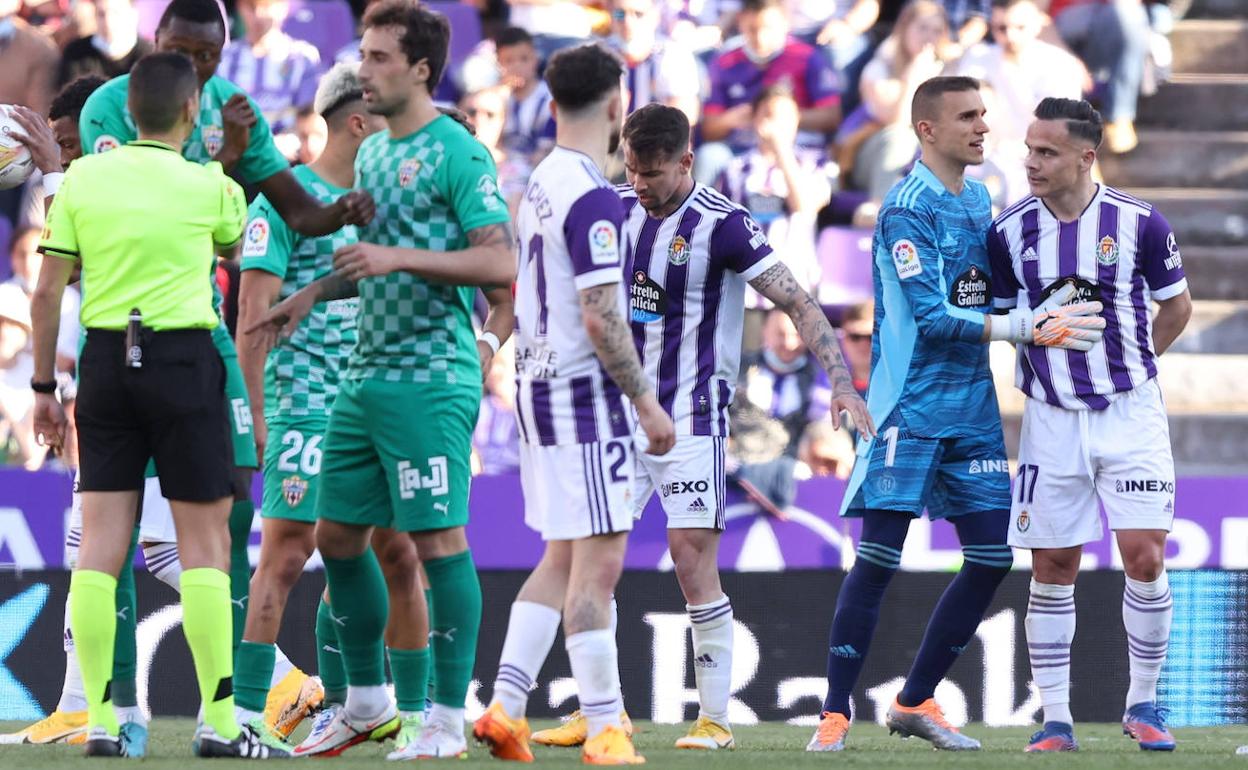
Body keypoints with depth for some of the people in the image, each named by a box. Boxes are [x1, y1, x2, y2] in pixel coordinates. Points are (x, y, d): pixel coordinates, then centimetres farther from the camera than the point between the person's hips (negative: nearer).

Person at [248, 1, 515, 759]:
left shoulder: (457, 154, -10)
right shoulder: (372, 153, 16)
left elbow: (500, 265, -17)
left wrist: (400, 258, -23)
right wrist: (317, 291, 21)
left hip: (430, 379, -9)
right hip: (366, 375, 9)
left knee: (438, 539, -7)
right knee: (338, 534, 11)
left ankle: (449, 720, -3)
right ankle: (367, 703, 24)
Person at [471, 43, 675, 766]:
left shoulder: (542, 184, 12)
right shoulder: (594, 198, -17)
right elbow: (600, 318, -21)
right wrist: (647, 402, -15)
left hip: (539, 383, 9)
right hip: (584, 390, -9)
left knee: (563, 560, 13)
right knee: (599, 561, -7)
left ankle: (505, 706, 7)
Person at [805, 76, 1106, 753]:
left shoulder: (978, 198, 12)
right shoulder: (908, 208, -12)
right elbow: (932, 317, -19)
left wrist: (1041, 317, 7)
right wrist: (1023, 327, -23)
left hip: (973, 410, 8)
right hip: (909, 409, -8)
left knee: (991, 557, 4)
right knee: (878, 556, -8)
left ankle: (915, 702, 16)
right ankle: (834, 714, -2)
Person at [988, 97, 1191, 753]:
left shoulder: (1139, 223, -7)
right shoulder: (1008, 231, -4)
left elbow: (1176, 307, 9)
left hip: (1131, 411, -1)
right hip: (1050, 420, 1)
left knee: (1144, 557, -7)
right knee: (1052, 569, 2)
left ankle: (1143, 705, 11)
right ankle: (1055, 720, 10)